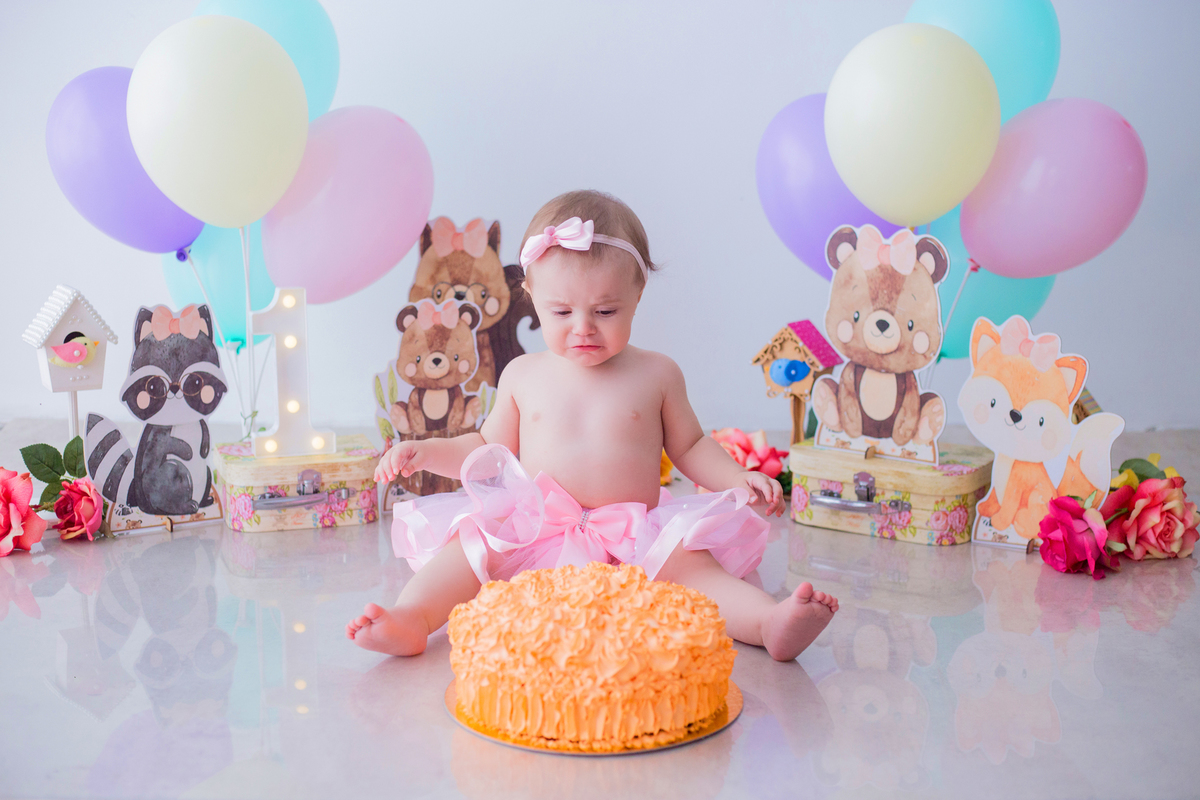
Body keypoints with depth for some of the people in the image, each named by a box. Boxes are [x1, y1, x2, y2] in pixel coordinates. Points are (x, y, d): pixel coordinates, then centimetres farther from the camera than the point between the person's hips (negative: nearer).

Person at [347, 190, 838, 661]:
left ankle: (772, 623, -47)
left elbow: (689, 446, 16)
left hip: (637, 539, -1)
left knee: (689, 565, -29)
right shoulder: (523, 376, 10)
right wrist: (426, 452, 7)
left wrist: (739, 478, -1)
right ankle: (409, 619, -39)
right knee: (472, 544, -24)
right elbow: (490, 449, 22)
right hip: (534, 534, 2)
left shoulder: (656, 374, 6)